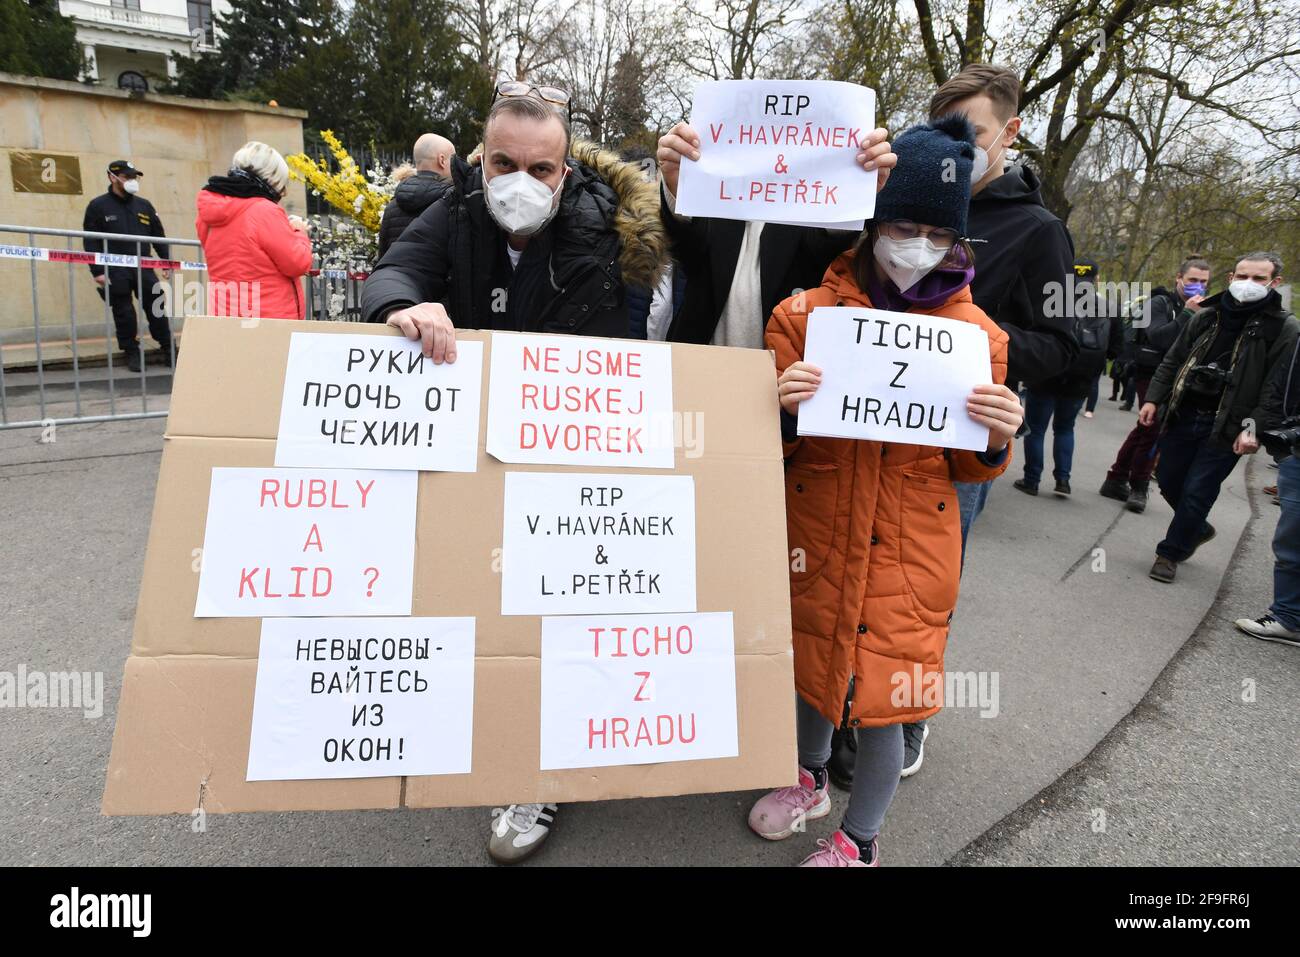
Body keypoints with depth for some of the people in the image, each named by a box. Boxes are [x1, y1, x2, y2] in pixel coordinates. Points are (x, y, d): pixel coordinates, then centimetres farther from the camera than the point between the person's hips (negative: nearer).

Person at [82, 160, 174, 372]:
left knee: (157, 309, -1)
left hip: (144, 269, 3)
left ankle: (168, 349, 9)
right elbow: (90, 242, -3)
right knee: (124, 314, 3)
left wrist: (167, 263, 5)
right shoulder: (98, 206, 0)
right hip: (116, 272, -2)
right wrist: (98, 271, -11)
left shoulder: (144, 205, 11)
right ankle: (132, 352, 12)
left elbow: (159, 237, 14)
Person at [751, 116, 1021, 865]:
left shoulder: (977, 332, -2)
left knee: (886, 689, 7)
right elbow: (772, 445, -1)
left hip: (911, 548, -1)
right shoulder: (807, 314, -5)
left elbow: (969, 467, 5)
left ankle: (860, 841, 34)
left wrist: (996, 438, -16)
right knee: (812, 658, 18)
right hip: (818, 533, 1)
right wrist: (782, 407, -22)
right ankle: (812, 778, 50)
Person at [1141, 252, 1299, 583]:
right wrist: (1153, 399, 4)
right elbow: (1172, 363, 14)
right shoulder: (1206, 317, 8)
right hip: (1183, 417, 5)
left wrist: (1254, 427, -22)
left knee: (1196, 492, -3)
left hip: (1227, 429, -5)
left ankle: (1171, 553, 14)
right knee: (1169, 482, 12)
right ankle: (1197, 529, 39)